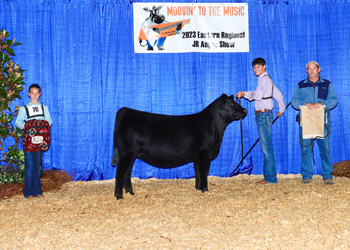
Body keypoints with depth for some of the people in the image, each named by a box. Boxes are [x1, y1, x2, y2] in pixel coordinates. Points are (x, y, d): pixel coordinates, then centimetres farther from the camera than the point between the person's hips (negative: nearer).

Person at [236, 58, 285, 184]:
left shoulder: (264, 79, -9)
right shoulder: (267, 79, 22)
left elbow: (258, 95, -24)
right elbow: (278, 95, 32)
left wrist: (244, 93, -9)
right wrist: (281, 109, 44)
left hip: (264, 114, -11)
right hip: (263, 115, 11)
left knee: (266, 147, -11)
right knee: (266, 147, 11)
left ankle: (271, 177, -10)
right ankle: (268, 176, 14)